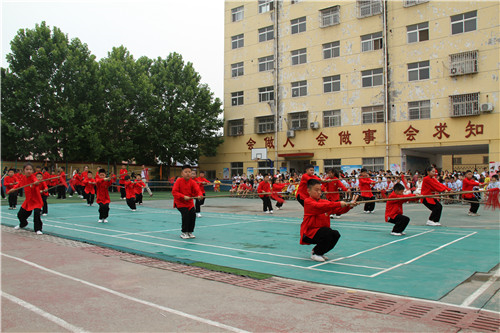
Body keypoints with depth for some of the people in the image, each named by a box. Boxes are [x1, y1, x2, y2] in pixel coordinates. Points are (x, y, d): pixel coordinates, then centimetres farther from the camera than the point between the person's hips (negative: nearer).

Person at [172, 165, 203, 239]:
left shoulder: (192, 182, -4)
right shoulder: (179, 181, -12)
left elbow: (197, 190, -12)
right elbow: (174, 192, -16)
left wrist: (200, 195, -36)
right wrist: (183, 196, -26)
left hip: (190, 202, 4)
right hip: (180, 202, -4)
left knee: (193, 214, -10)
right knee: (185, 214, -22)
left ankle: (190, 232, 10)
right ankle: (184, 233, -5)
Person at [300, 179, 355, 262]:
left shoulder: (323, 201, 8)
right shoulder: (308, 202, -13)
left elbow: (338, 210, -1)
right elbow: (321, 207, -31)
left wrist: (348, 206, -20)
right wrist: (338, 204, -36)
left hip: (320, 231, 7)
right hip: (309, 233, -7)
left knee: (336, 234, -14)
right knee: (327, 232, -28)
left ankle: (318, 251, 10)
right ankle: (315, 254, -5)